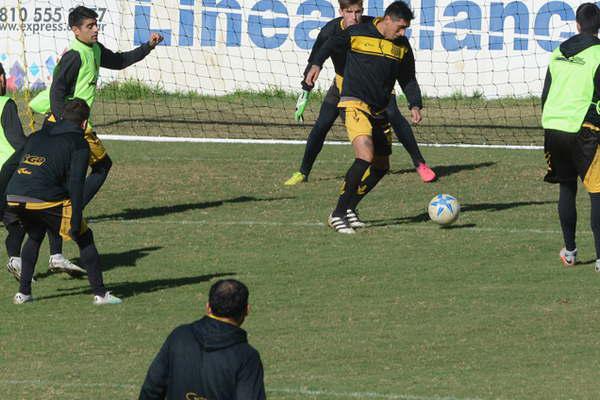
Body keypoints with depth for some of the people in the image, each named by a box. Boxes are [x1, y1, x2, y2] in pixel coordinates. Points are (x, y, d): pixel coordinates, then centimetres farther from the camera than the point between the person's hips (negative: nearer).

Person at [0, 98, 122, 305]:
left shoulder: (37, 136, 24)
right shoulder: (79, 144, 5)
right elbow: (75, 183, -7)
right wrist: (76, 220, -8)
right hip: (45, 200, -6)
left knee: (35, 236, 33)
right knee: (84, 239, 11)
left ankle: (23, 292, 26)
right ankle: (100, 293, 9)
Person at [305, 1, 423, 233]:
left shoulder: (402, 47, 7)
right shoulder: (358, 33, -6)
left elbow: (408, 80, 15)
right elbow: (332, 44, 12)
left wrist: (415, 105, -1)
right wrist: (317, 64, -2)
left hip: (379, 111, 7)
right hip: (355, 104, -7)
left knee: (381, 167, 10)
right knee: (365, 156, -25)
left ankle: (349, 208, 27)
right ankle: (337, 214, -19)